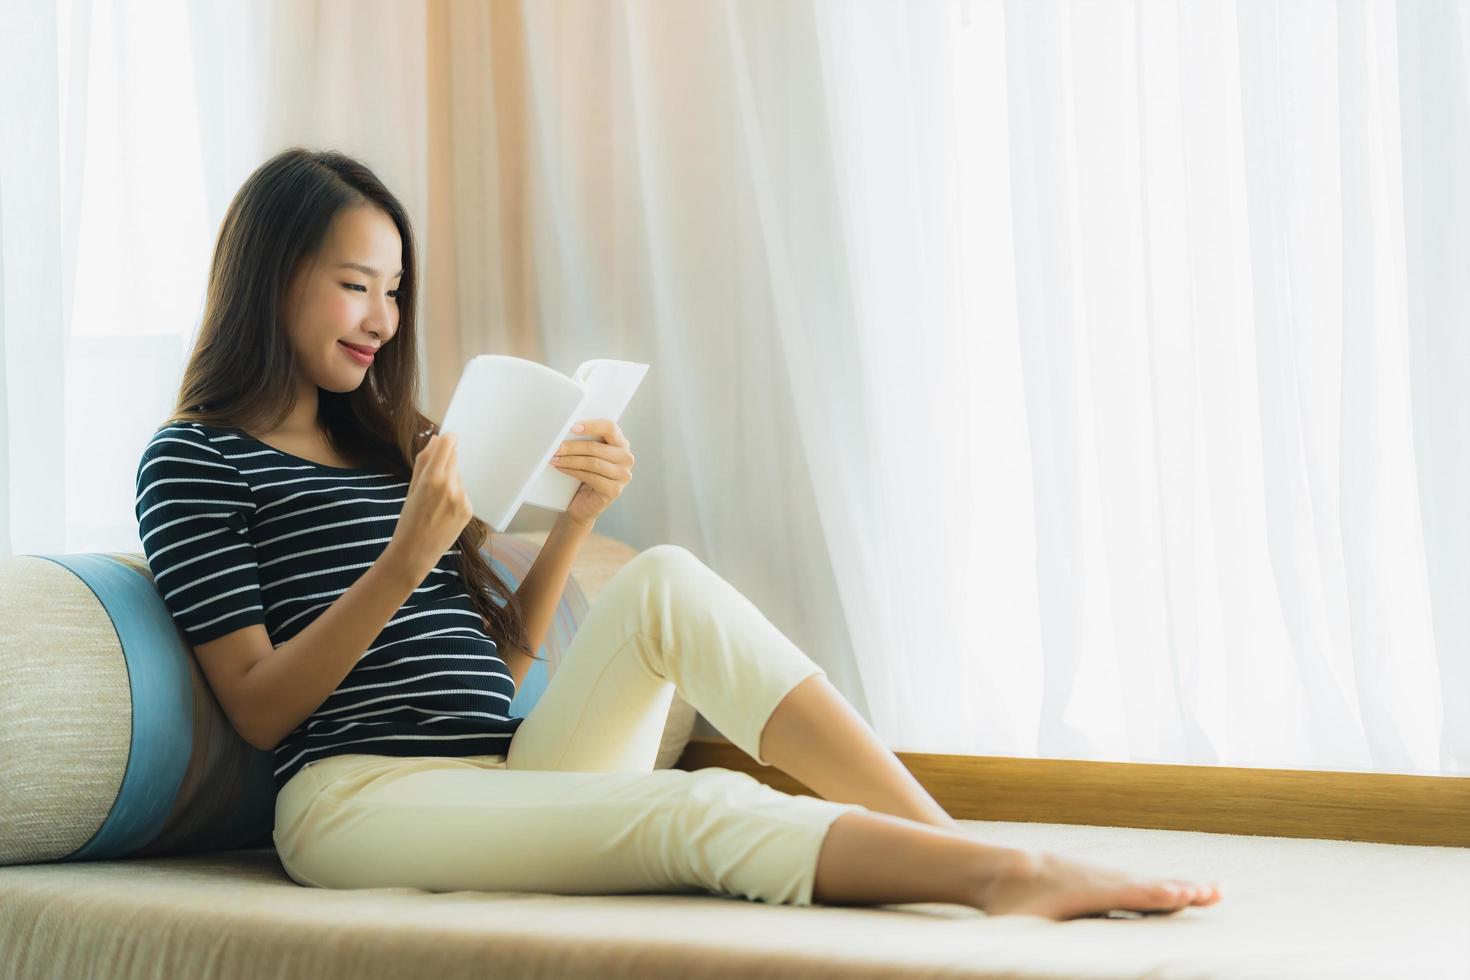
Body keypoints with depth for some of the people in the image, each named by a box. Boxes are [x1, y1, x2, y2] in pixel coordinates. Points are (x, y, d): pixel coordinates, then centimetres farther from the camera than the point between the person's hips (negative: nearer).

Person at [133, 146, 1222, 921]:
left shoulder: (390, 443, 24)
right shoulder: (195, 459, 3)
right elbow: (259, 709, -7)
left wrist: (576, 520, 4)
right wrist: (404, 558, -18)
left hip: (504, 774, 6)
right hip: (357, 796, -6)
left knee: (663, 581, -19)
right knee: (704, 810, -31)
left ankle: (961, 844, -28)